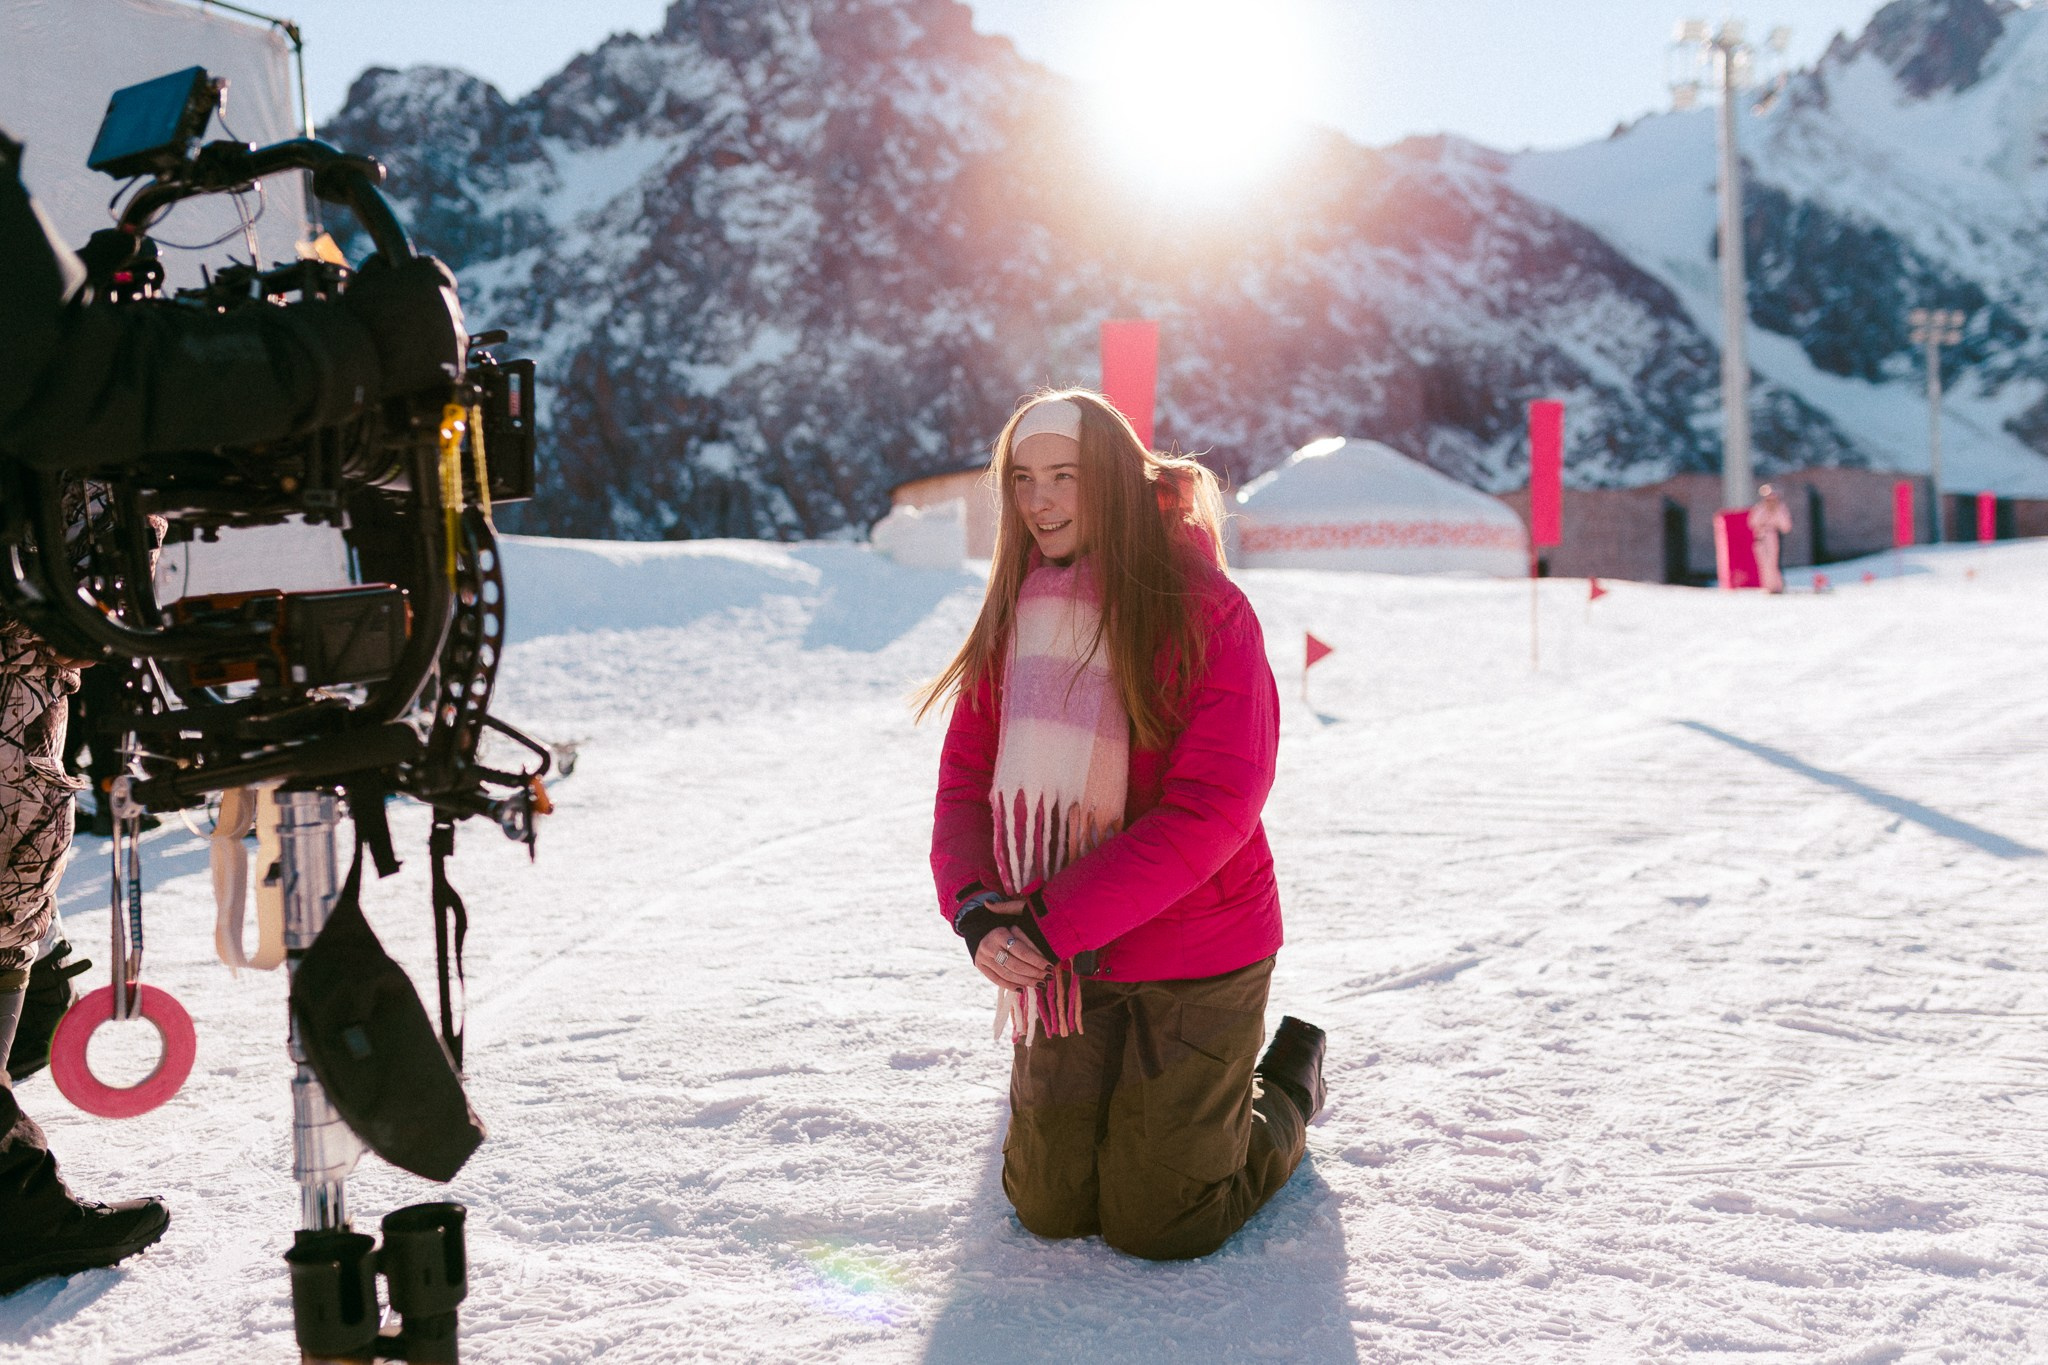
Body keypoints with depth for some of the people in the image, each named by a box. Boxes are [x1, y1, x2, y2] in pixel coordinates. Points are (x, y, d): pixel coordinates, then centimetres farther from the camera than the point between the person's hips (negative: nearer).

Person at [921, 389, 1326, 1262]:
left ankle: (1288, 1086, 30)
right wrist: (975, 910, -17)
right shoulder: (1015, 618, 4)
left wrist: (1052, 923, -23)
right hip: (1061, 965, 5)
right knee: (1050, 1210, 13)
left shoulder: (1204, 613, -14)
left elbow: (1210, 807, -21)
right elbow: (966, 780, 3)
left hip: (1194, 963, -5)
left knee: (1156, 1227, 4)